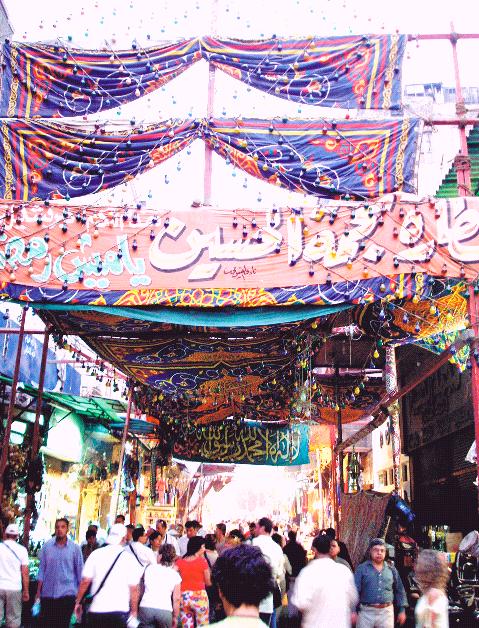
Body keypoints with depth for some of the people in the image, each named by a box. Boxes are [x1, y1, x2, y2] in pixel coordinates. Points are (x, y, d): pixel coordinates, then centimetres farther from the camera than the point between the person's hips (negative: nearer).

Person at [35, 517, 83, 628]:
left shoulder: (75, 548, -3)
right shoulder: (47, 546, 0)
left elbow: (79, 571, 3)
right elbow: (42, 569, 5)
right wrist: (38, 592, 3)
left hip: (67, 594, -2)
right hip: (47, 593, 2)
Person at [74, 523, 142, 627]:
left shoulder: (96, 554, 0)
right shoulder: (130, 558, -3)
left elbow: (85, 581, -2)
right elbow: (133, 589, -3)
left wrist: (78, 602, 10)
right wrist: (134, 611, 7)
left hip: (96, 610, 1)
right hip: (120, 611, -1)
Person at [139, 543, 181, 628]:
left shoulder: (149, 568, 12)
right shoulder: (175, 575, 10)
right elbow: (176, 599, 9)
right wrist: (174, 617, 17)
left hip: (146, 608, 0)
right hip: (165, 609, 0)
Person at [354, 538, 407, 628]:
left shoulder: (392, 570, 10)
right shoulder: (362, 568, -1)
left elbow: (399, 591, 17)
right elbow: (355, 590, -5)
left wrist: (402, 610, 13)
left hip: (387, 611, 3)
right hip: (366, 611, -2)